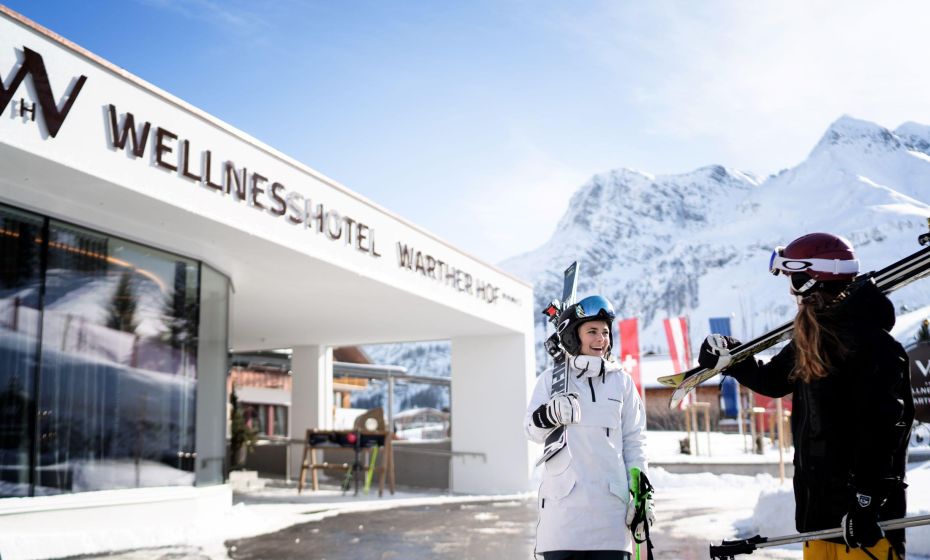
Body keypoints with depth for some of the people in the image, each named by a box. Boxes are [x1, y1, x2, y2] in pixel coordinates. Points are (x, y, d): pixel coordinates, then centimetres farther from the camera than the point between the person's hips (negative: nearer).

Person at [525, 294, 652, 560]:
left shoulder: (621, 381, 11)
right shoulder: (551, 379, 6)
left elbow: (634, 442, 13)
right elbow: (532, 429, -3)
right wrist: (550, 414, -24)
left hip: (611, 501, 2)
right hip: (563, 499, -2)